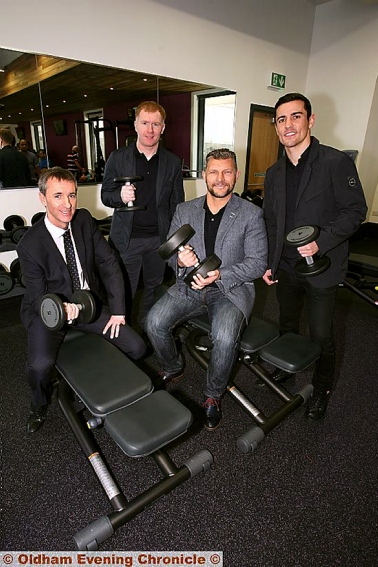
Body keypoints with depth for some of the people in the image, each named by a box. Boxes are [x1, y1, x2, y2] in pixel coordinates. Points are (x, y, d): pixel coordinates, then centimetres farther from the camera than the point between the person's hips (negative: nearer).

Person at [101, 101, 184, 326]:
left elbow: (177, 203, 5)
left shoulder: (173, 162, 3)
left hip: (159, 238, 2)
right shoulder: (117, 158, 0)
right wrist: (120, 196, -20)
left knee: (154, 288, 16)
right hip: (127, 239, -1)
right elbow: (105, 195, 3)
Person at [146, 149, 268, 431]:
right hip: (190, 285, 3)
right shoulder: (184, 210, 7)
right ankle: (173, 369, 13)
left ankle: (213, 395, 1)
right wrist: (180, 261, -17)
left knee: (225, 336, -31)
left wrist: (220, 275, -22)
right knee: (154, 321, -20)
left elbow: (257, 262, -7)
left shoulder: (252, 214, -2)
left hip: (232, 289, -2)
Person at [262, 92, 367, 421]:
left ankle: (322, 389, 31)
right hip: (286, 267, 5)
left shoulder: (337, 163, -10)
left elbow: (355, 211, -10)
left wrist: (321, 243, -23)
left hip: (322, 267, -5)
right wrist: (269, 263, 8)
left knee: (321, 335, 6)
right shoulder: (274, 173, 8)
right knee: (287, 326, 21)